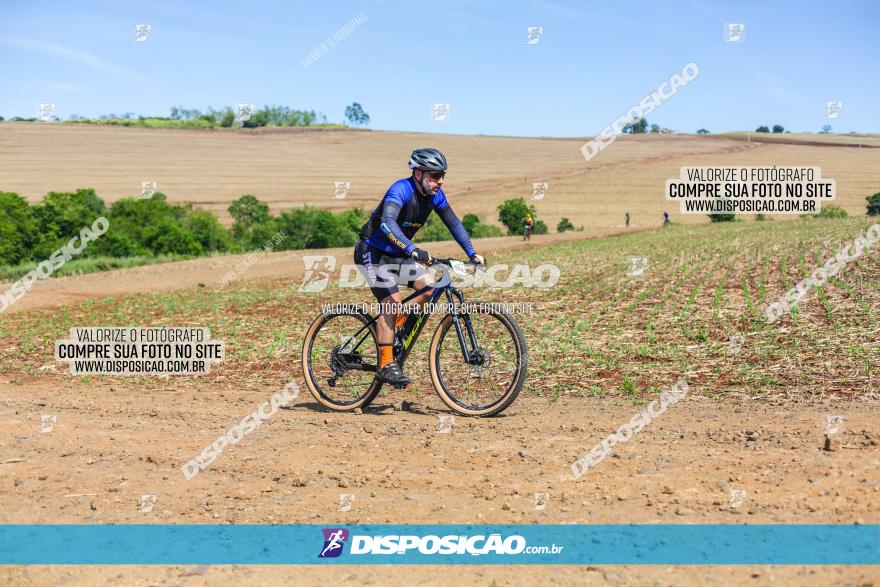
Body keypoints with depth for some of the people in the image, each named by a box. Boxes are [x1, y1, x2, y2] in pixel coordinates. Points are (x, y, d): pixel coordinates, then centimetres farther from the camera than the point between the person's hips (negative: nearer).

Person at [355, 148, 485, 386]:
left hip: (397, 254, 8)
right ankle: (386, 365, -14)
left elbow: (454, 223, 0)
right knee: (392, 301, -20)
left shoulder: (434, 194, -5)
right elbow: (387, 223, -44)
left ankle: (392, 331, 7)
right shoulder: (401, 189, -28)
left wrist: (472, 253, -12)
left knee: (430, 287, -8)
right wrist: (413, 250, -57)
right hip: (372, 252, -8)